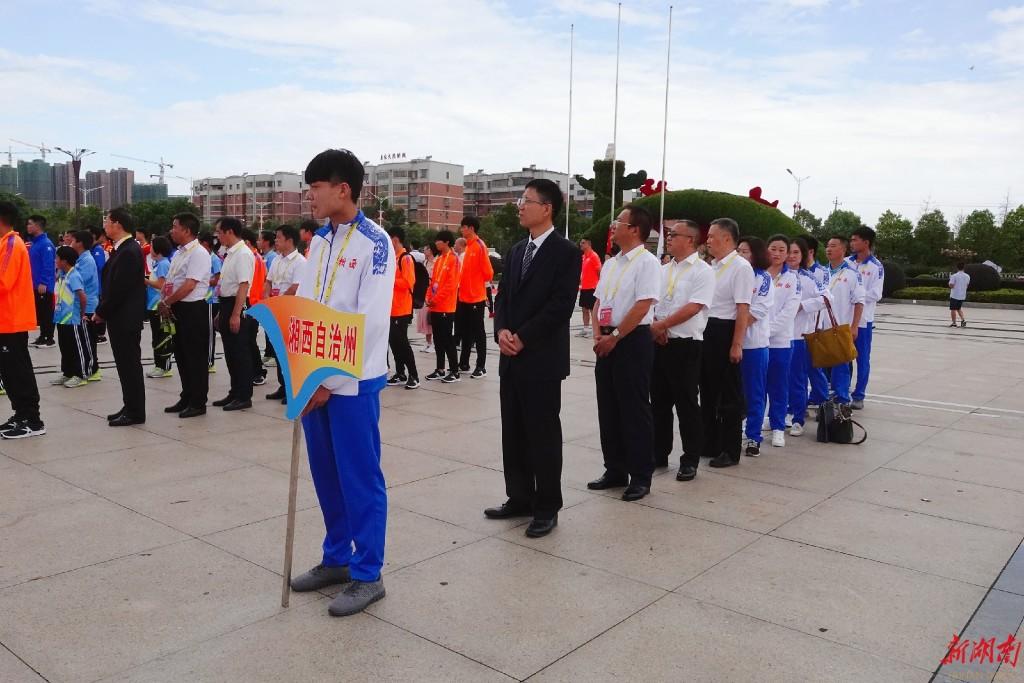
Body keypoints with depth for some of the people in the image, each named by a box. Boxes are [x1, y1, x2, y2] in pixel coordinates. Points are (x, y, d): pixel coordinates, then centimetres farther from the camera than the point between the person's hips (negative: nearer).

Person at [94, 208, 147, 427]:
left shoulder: (129, 252, -18)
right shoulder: (121, 249, 13)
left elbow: (120, 288, -21)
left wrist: (101, 312, -11)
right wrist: (102, 311, 9)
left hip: (126, 318, -10)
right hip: (119, 318, 10)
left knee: (130, 364, -3)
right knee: (125, 363, 14)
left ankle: (135, 412, 5)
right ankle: (130, 407, 22)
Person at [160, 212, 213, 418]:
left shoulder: (199, 253, -13)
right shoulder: (179, 254, 15)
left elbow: (189, 286, -20)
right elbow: (169, 281, 18)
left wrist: (167, 302, -13)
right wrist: (164, 303, 2)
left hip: (194, 310, -9)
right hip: (177, 310, 9)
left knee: (196, 358, -1)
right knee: (181, 355, 15)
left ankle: (198, 403, 8)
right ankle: (186, 399, 26)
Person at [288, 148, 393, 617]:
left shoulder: (375, 243, -10)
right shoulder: (319, 240, 12)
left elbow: (371, 321, -16)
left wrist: (332, 380, -15)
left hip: (351, 381, -7)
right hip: (314, 377, 7)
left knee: (360, 477, 2)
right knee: (326, 474, 15)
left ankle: (367, 575, 15)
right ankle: (337, 558, 31)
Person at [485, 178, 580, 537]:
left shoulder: (566, 252, -7)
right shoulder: (516, 250, 15)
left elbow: (561, 305, -15)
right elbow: (502, 297, 13)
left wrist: (522, 337, -15)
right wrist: (501, 331, -6)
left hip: (542, 358, -7)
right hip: (511, 357, 7)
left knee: (543, 434, 1)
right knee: (513, 433, 12)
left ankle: (547, 507, 13)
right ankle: (519, 498, 25)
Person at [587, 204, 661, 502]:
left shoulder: (647, 262, -10)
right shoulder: (610, 263, 14)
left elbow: (642, 306, -18)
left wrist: (614, 337, -15)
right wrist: (598, 334, 0)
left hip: (633, 341, -8)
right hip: (607, 342, 8)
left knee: (634, 410, 0)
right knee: (608, 408, 12)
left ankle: (640, 476, 11)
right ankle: (615, 470, 24)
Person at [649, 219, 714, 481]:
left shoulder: (702, 271, -7)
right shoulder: (663, 270, 13)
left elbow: (693, 308, -17)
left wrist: (661, 324, -15)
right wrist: (654, 327, -6)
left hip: (685, 344, -6)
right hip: (658, 343, 6)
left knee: (686, 404, 1)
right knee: (659, 401, 12)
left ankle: (690, 460, 12)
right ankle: (659, 454, 24)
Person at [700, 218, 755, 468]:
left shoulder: (741, 267, -12)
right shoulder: (711, 266, 12)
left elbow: (743, 309, -17)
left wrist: (736, 344, -20)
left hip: (725, 332, -8)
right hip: (705, 331, 8)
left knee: (729, 395, 2)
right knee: (708, 391, 15)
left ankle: (730, 451, 13)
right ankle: (709, 444, 28)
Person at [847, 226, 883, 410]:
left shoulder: (876, 267, -5)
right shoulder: (847, 263, 5)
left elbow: (875, 294, -11)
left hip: (863, 319, -3)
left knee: (862, 358, 6)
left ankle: (858, 395, 14)